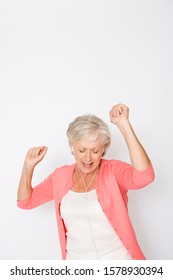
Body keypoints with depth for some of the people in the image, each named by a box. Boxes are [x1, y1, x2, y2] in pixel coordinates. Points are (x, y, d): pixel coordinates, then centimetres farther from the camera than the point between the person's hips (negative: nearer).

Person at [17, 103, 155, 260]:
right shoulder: (61, 176, -1)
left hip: (118, 260, -3)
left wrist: (124, 125, -36)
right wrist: (29, 166, -8)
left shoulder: (114, 171, -14)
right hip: (76, 260, 3)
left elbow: (144, 176, -36)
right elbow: (25, 202, 7)